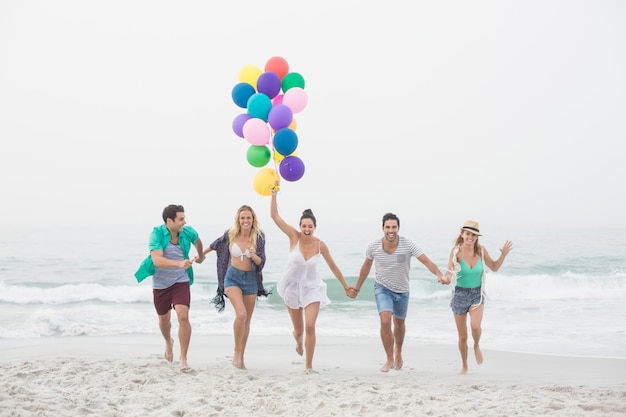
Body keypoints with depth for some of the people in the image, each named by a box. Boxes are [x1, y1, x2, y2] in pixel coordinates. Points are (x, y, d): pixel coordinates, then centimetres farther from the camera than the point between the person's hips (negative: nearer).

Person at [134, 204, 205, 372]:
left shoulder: (188, 232, -10)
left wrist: (201, 256, 32)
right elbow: (157, 260, -34)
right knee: (164, 319, 19)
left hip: (181, 282, 0)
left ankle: (183, 358, -8)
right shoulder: (157, 233, -20)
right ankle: (168, 342, 52)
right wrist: (178, 263, -48)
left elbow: (197, 241, 16)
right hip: (160, 284, 0)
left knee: (183, 317, -19)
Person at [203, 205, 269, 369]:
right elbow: (217, 244, 16)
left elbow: (261, 262, -6)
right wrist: (202, 253, 30)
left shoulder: (258, 237, -6)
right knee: (241, 314, -22)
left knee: (247, 320, 8)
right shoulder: (230, 234, -5)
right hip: (233, 278, -2)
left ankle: (241, 356, 21)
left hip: (251, 279, 2)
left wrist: (254, 256, -27)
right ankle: (237, 352, -7)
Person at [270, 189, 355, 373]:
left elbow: (333, 267, 1)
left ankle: (309, 365, 0)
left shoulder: (321, 245, -12)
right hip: (293, 287, 0)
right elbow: (274, 216, -20)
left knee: (310, 326, -18)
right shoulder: (294, 237, -14)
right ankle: (298, 341, 53)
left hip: (312, 288, 0)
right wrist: (274, 194, -27)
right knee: (299, 330, 12)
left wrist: (346, 287, 6)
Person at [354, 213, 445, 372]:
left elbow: (426, 261, -28)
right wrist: (357, 287, 9)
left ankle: (398, 352, 50)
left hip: (402, 290, 1)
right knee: (385, 321, -22)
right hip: (383, 288, -1)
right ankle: (389, 359, -4)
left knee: (399, 324, 20)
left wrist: (439, 275, -47)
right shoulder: (373, 247, -17)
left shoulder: (407, 245, -22)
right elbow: (366, 266, 2)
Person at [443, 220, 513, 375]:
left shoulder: (481, 250, -7)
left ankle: (477, 346, 9)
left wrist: (503, 255, -8)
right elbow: (450, 272, -23)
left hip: (477, 294, 1)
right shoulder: (456, 251, -16)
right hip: (460, 294, -1)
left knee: (475, 326, -26)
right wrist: (446, 278, -46)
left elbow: (494, 267, 7)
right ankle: (464, 366, 33)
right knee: (462, 337, 9)